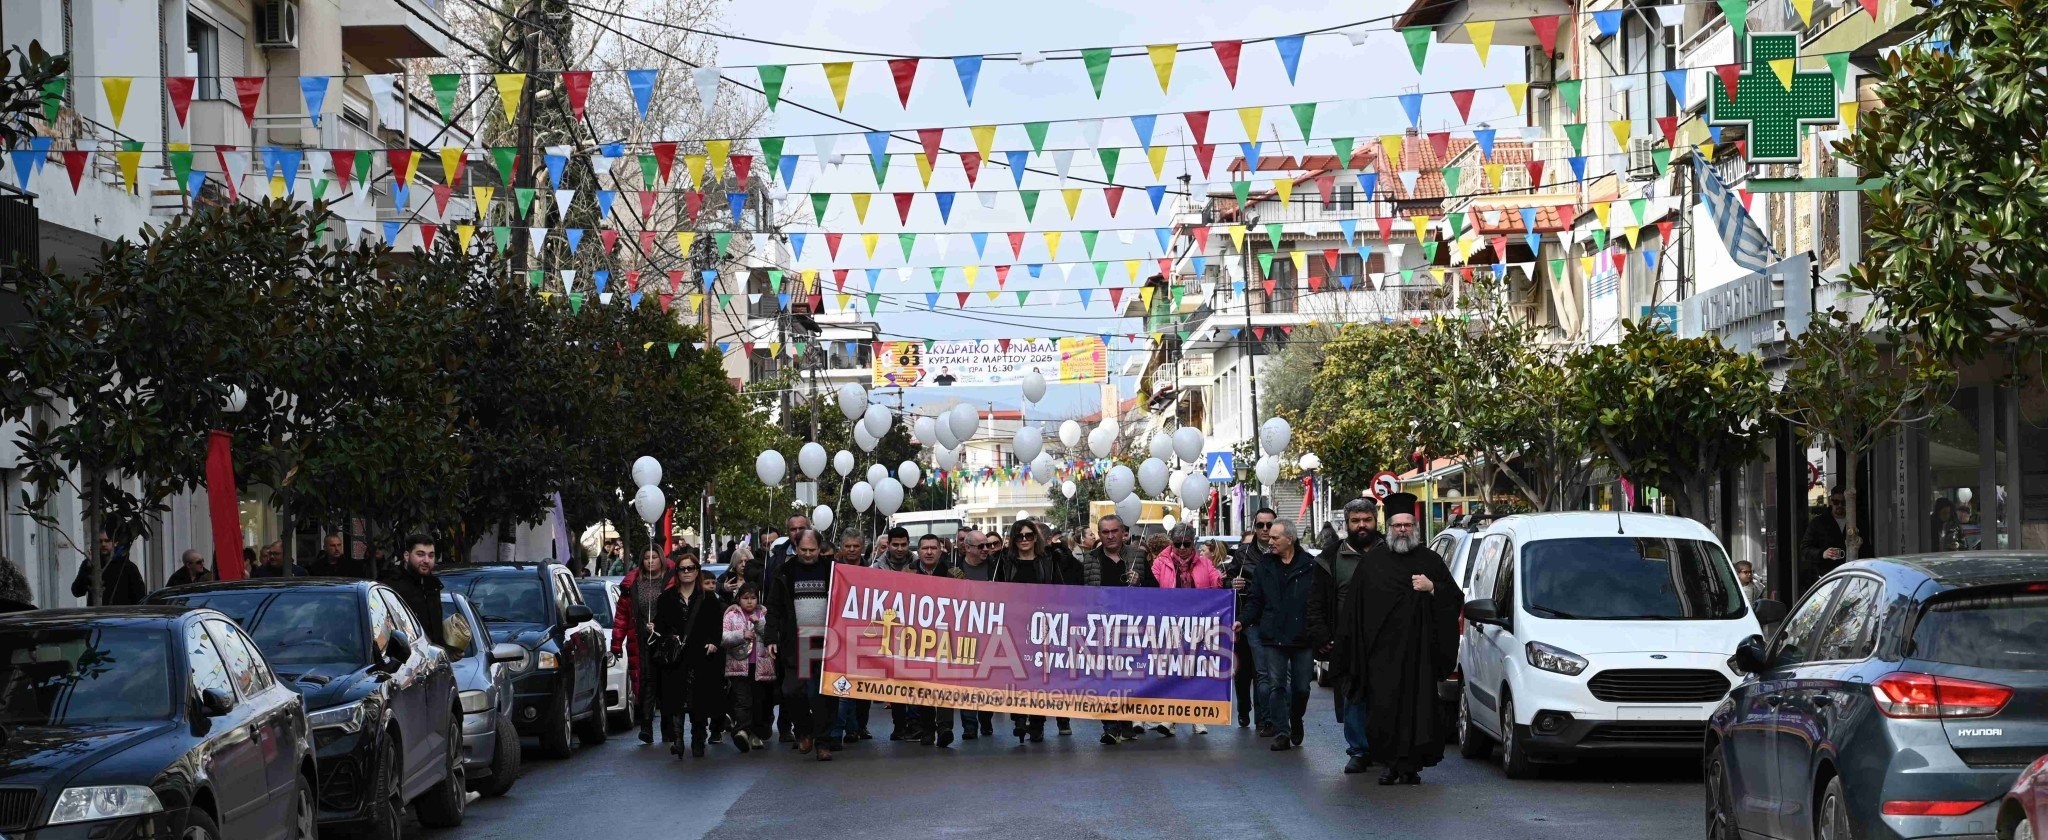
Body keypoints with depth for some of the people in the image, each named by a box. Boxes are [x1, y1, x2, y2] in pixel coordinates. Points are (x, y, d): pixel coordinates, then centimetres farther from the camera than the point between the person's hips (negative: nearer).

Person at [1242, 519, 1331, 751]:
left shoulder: (1311, 566, -3)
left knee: (1301, 686, 6)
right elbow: (1255, 601, 9)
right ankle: (1281, 732, 4)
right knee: (1276, 685, -1)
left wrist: (1323, 632, -8)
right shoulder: (1264, 566, 7)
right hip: (1272, 637, 2)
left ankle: (1296, 721, 31)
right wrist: (1242, 620, -7)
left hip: (1303, 636, -2)